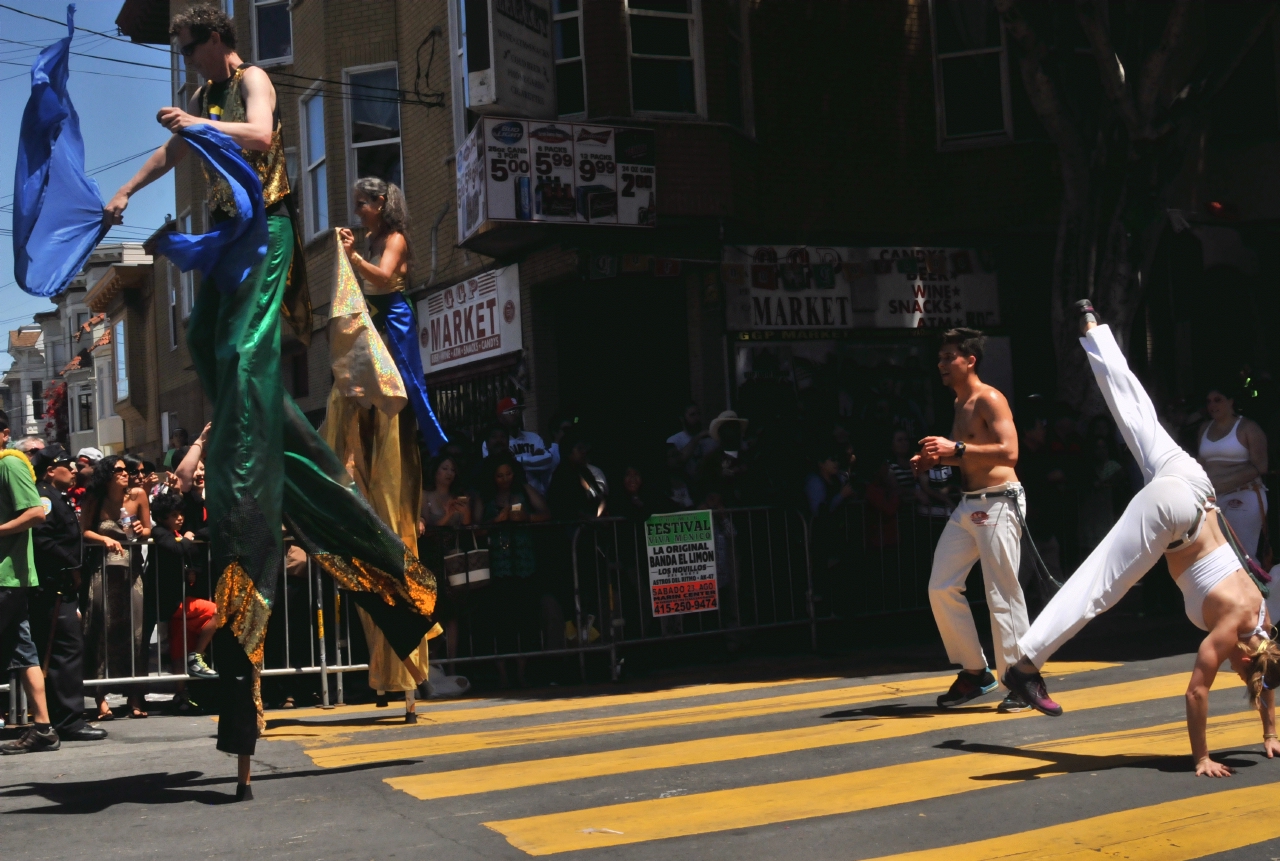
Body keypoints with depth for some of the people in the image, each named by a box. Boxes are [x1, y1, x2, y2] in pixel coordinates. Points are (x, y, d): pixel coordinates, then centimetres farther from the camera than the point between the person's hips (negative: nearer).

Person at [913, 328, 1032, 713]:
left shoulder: (989, 399, -10)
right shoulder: (960, 404, 17)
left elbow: (1008, 452, -22)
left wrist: (956, 448, -26)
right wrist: (936, 460, 12)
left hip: (998, 503, -9)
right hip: (968, 505, 9)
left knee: (1002, 593, -7)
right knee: (942, 588, 5)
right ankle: (974, 671, 15)